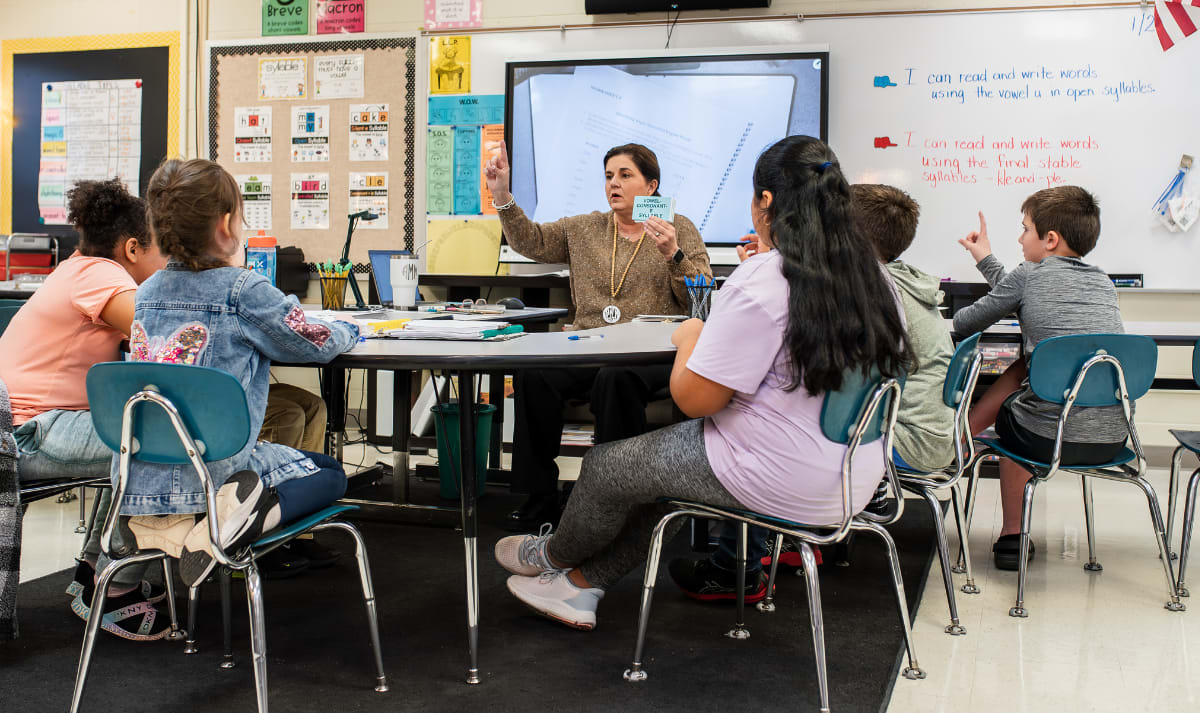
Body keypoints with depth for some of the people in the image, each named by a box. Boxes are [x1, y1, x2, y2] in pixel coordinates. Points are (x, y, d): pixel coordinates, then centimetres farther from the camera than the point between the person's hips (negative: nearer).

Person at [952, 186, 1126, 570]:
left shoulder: (1028, 275, 0)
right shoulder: (1104, 282, 16)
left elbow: (964, 323, 9)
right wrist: (985, 259, 42)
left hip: (1050, 439, -5)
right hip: (1112, 442, 5)